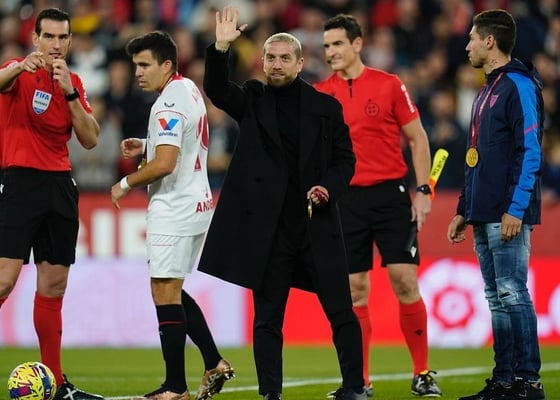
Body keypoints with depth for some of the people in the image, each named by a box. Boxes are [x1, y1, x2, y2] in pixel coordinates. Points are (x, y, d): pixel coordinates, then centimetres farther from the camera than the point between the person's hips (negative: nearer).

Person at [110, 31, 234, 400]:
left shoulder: (169, 103, -18)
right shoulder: (189, 89, 12)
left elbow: (164, 163, -25)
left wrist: (125, 184, -11)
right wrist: (146, 145, 17)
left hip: (174, 210, -10)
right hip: (197, 202, 10)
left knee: (165, 294, -6)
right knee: (174, 293, 18)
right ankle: (215, 365, 17)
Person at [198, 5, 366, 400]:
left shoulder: (326, 106, 5)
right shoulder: (252, 100, 6)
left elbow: (345, 159, 8)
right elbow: (217, 90, -12)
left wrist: (329, 187, -11)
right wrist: (221, 48, -27)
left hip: (317, 224, 0)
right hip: (268, 228, 1)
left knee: (341, 311, 1)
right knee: (267, 318, 3)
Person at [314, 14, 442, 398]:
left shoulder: (389, 85, 0)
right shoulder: (320, 94, 5)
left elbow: (417, 138, 4)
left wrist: (423, 190, -2)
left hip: (389, 193, -2)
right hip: (346, 199, 2)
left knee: (405, 281, -6)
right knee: (355, 291, 1)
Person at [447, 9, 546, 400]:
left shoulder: (519, 86, -9)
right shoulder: (487, 92, 20)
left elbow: (530, 152, -16)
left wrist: (516, 210, -21)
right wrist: (464, 210, 21)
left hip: (507, 216, -9)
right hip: (483, 217, 9)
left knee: (512, 294, -10)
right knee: (497, 300, 8)